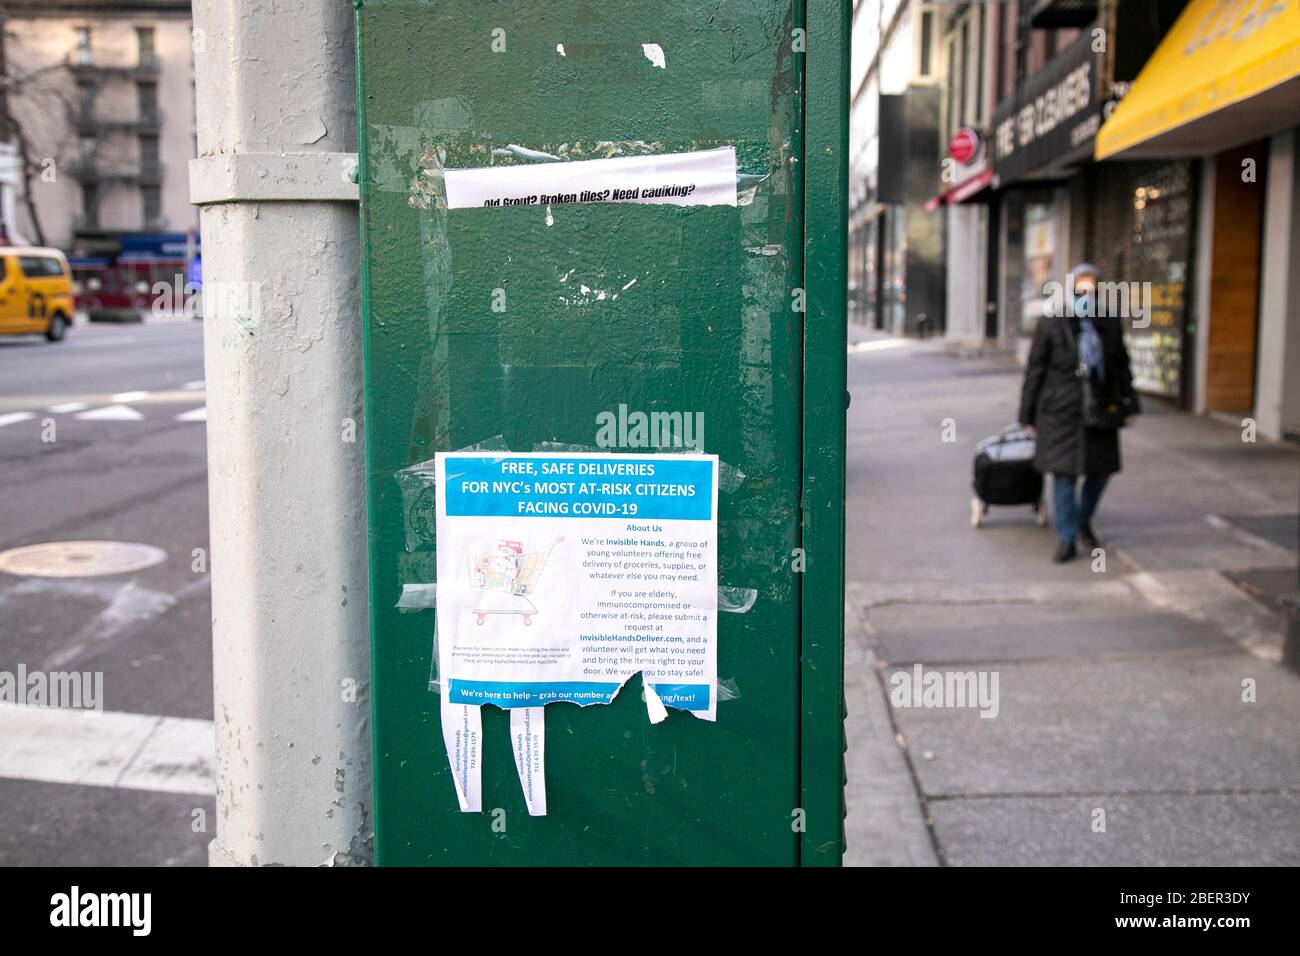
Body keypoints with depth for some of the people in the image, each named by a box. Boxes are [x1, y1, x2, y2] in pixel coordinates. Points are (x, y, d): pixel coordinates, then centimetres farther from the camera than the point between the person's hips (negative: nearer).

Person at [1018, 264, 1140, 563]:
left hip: (1099, 411, 3)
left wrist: (1129, 405, 10)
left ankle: (1083, 520, 36)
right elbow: (1035, 371, -2)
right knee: (1064, 474, -2)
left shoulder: (1110, 325, 4)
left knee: (1100, 470, 9)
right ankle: (1066, 540, 8)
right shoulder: (1051, 325, -5)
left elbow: (1121, 367, 13)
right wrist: (1028, 415, -2)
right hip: (1061, 412, -3)